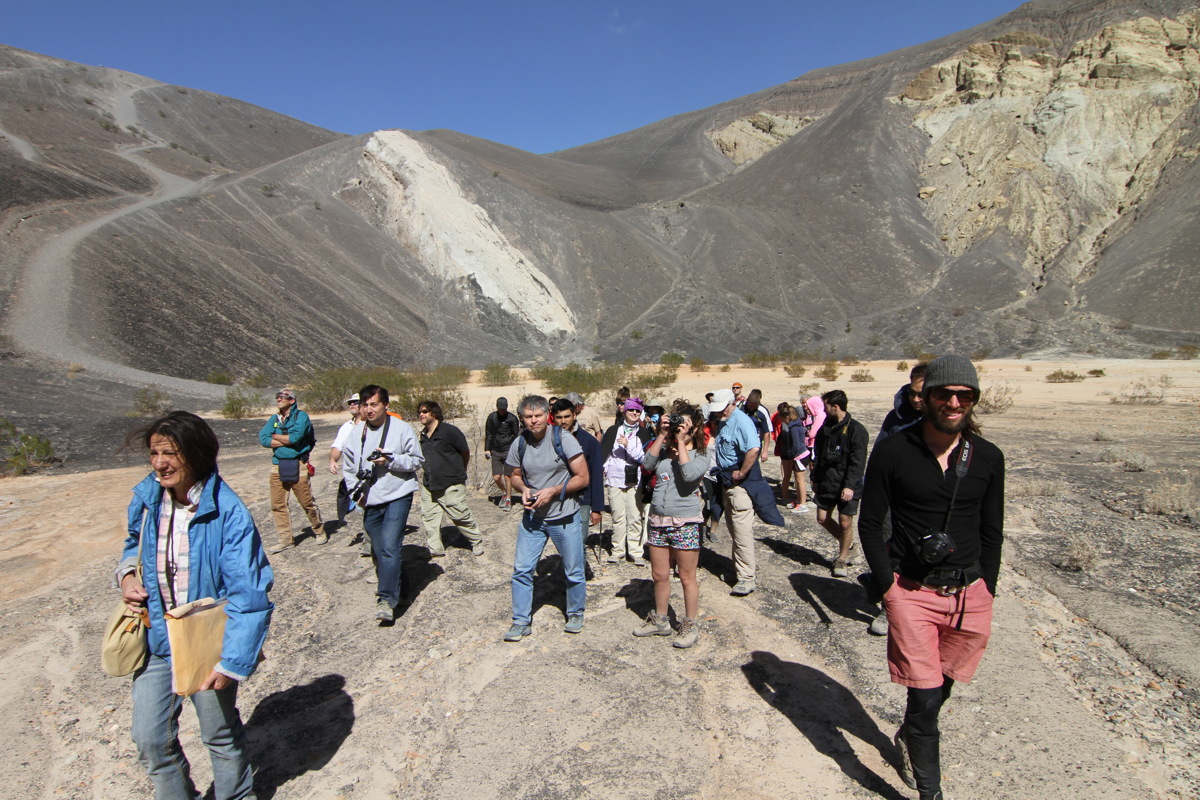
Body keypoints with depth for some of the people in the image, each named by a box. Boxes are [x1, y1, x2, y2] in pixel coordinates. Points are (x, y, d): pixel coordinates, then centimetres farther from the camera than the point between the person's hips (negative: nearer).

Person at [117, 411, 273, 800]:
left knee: (221, 736, 16)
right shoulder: (146, 498, -5)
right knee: (150, 741, 13)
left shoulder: (226, 511, -22)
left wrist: (231, 660, -24)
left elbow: (249, 593, -22)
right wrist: (128, 573, -3)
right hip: (157, 640, 5)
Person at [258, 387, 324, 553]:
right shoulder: (274, 419, 13)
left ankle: (319, 531, 20)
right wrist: (288, 441, -11)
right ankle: (286, 539, 15)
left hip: (297, 465, -5)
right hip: (277, 466, 6)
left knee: (307, 503, 0)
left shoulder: (301, 416, -4)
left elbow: (295, 437, -19)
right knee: (277, 505, 5)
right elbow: (263, 438, -2)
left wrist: (275, 436, -4)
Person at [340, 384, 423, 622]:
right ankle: (391, 576, 42)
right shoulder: (356, 433, 5)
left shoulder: (401, 428, -7)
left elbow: (417, 460, -5)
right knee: (378, 549, 15)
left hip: (398, 495, -5)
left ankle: (387, 600, -14)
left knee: (389, 546, -15)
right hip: (370, 501, 5)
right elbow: (348, 467, 14)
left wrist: (390, 460, -19)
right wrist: (355, 491, 2)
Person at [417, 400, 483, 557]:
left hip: (451, 485, -7)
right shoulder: (423, 435, 10)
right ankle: (435, 549, 18)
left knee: (460, 516, -1)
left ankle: (477, 541, 19)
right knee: (429, 517, 7)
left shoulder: (449, 431, -11)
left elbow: (466, 452, -2)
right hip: (428, 485, 7)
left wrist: (459, 472, 10)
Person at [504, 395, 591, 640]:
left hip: (564, 518, -3)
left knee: (574, 571, 9)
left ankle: (575, 615, 31)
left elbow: (583, 478, -11)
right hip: (531, 516, 3)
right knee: (521, 570, 1)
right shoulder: (519, 444, -2)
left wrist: (552, 491, -20)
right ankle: (521, 622, 17)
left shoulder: (564, 440, -14)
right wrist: (523, 489, -10)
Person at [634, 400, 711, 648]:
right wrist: (662, 435, -10)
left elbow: (690, 475, -22)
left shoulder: (701, 454, -3)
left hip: (685, 522, -5)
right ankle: (660, 621, 30)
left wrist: (681, 442, -17)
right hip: (658, 520, 5)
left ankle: (690, 625, 20)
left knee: (687, 577, 5)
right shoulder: (664, 450, 9)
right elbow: (648, 464, -9)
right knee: (659, 575, 14)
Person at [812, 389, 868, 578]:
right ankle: (846, 543, 32)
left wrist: (850, 486, -22)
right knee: (823, 519, 9)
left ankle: (842, 558, 19)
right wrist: (815, 479, 14)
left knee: (845, 523, 0)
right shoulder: (825, 427, 8)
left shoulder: (856, 429, -13)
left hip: (847, 486, -6)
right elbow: (818, 455, 15)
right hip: (827, 483, 7)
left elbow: (858, 461, -16)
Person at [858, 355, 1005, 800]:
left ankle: (909, 737, 46)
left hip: (969, 594, 4)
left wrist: (986, 589, 6)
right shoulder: (893, 452, -8)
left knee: (942, 685, 17)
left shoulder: (988, 458, 2)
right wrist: (887, 586, -7)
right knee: (925, 697, -5)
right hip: (912, 592, -3)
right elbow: (871, 524, -3)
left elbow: (991, 530, 11)